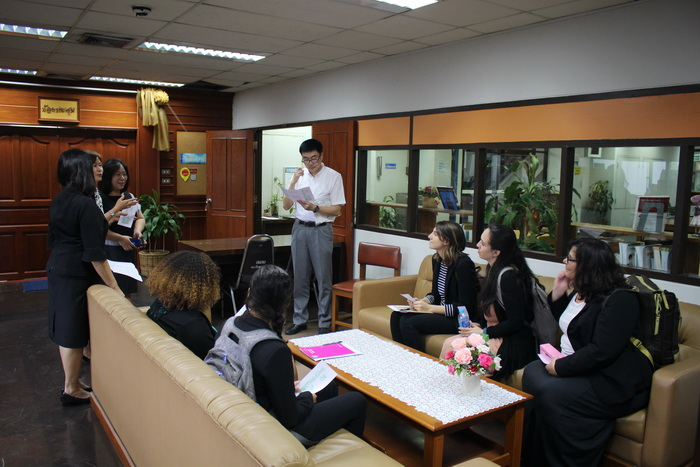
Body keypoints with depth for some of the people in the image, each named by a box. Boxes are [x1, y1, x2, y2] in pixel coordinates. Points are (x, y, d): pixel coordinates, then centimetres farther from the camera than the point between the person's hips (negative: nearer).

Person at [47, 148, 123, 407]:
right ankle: (71, 389, 15)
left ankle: (72, 380, 30)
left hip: (57, 269, 9)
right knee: (73, 331, 2)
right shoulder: (86, 204, -19)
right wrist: (114, 286, -19)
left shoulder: (58, 202, 7)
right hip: (77, 275, -9)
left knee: (65, 328, 16)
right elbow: (94, 253, -22)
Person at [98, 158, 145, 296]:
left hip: (128, 250, 6)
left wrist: (138, 231, -8)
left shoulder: (129, 197, 13)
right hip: (108, 252, -6)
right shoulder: (100, 198, -8)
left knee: (127, 291, 11)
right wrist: (120, 238, -21)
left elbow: (141, 218, 13)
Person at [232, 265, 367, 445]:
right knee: (357, 401, 9)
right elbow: (289, 418, -24)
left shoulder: (231, 324, -11)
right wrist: (308, 398, -5)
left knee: (329, 387, 26)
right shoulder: (275, 351, -34)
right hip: (279, 430, -8)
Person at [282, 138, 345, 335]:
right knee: (300, 278, 10)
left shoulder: (333, 177, -5)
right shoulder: (299, 175, 6)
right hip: (300, 229, 4)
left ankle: (324, 323, 12)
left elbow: (337, 210, -5)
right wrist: (293, 182, -11)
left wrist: (314, 208, -20)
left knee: (323, 279, 2)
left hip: (321, 231, -4)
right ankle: (299, 320, 22)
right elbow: (286, 206, 3)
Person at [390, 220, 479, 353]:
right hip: (441, 312, 8)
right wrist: (422, 302, -3)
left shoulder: (463, 264, -19)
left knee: (408, 323, -24)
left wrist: (430, 308, -20)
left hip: (459, 319, -8)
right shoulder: (437, 259, 8)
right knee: (397, 316, -11)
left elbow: (465, 306, -19)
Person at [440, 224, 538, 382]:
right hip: (498, 336, 9)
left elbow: (516, 322, -20)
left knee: (451, 346, -18)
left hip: (514, 345, -9)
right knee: (449, 343, -7)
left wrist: (484, 332, -13)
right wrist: (478, 325, 5)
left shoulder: (509, 276, -20)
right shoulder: (494, 269, 9)